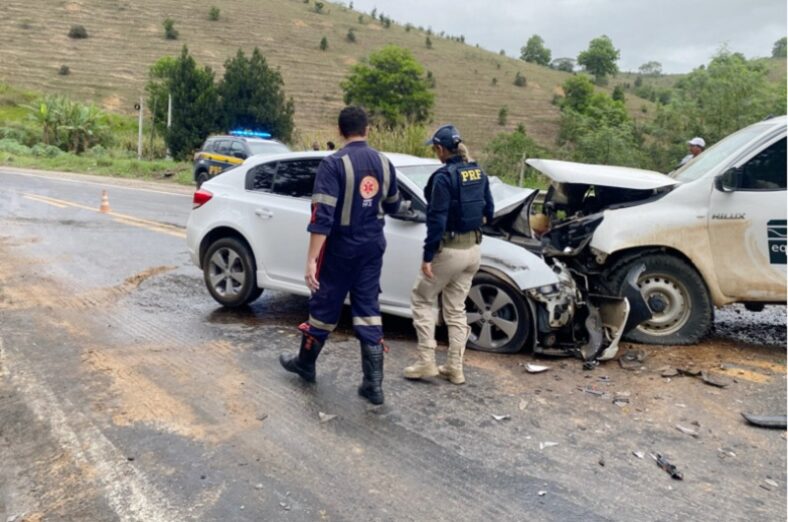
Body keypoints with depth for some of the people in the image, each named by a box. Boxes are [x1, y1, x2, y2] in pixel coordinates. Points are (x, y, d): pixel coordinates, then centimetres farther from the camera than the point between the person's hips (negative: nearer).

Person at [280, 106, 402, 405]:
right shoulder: (384, 163, 3)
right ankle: (373, 383, 5)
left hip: (340, 248, -4)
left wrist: (311, 259, -22)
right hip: (373, 247, 5)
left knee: (325, 306, 12)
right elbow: (392, 206, 16)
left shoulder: (333, 163, -15)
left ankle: (305, 363, 33)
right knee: (368, 310, 7)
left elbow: (322, 216, -22)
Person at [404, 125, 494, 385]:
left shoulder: (444, 176, -17)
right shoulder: (479, 173, 6)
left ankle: (426, 362, 9)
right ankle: (455, 368, 19)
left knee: (421, 300, 11)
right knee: (456, 308, 16)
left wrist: (428, 256, -16)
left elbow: (437, 219, -20)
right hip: (473, 250, 7)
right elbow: (489, 211, 14)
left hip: (450, 250, -7)